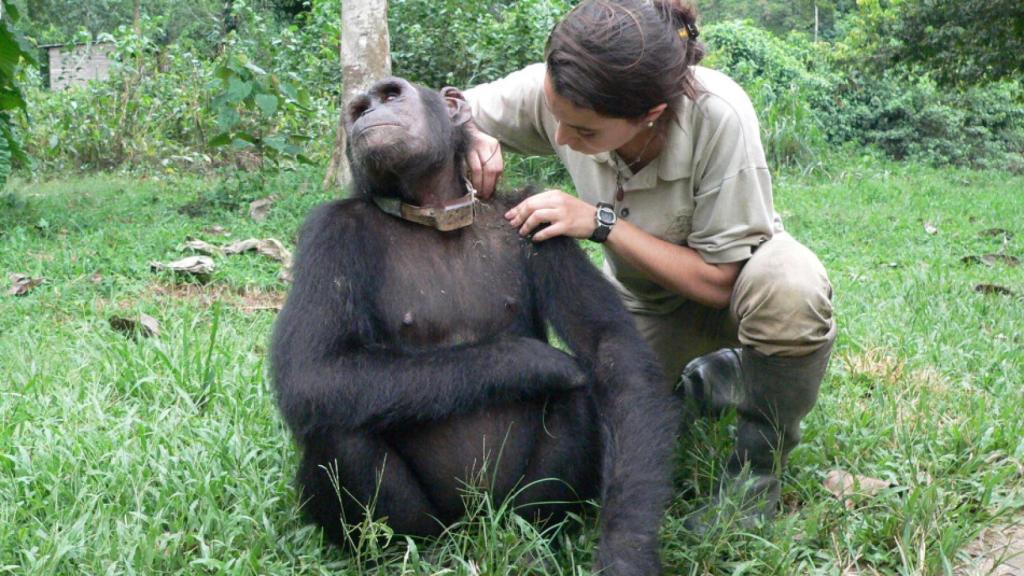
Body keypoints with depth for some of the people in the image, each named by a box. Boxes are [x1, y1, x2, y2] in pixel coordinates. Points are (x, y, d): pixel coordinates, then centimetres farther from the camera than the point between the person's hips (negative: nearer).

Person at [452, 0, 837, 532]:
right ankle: (701, 380, 17)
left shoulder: (718, 114, -36)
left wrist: (601, 222, -35)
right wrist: (469, 140, -35)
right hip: (643, 298, 4)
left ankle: (756, 469, -14)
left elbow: (721, 279, -27)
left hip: (732, 280, -4)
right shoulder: (555, 92, -26)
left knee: (789, 287, -38)